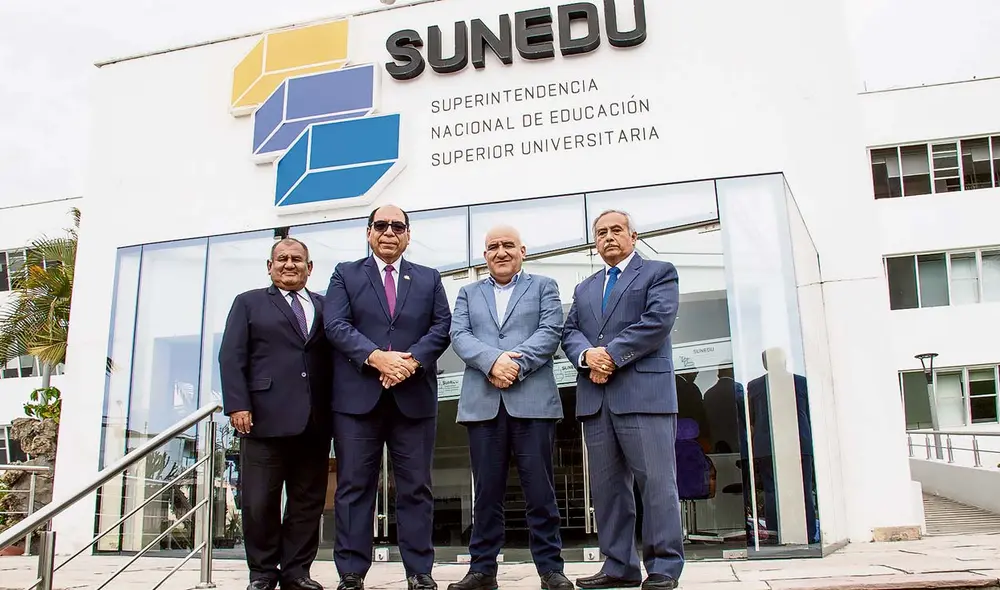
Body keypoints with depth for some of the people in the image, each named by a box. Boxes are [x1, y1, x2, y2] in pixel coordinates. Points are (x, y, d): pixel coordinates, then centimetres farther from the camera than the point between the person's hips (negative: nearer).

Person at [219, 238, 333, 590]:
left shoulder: (324, 307, 17)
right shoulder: (249, 303, 12)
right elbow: (231, 358, 3)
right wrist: (237, 405, -9)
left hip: (315, 421, 3)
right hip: (265, 417, -2)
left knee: (308, 501, 5)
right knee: (259, 502, 0)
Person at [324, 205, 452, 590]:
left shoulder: (429, 279, 16)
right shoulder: (345, 274, 11)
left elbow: (442, 328, 5)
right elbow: (336, 326, -2)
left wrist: (412, 360, -13)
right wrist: (376, 357, -17)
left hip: (414, 396, 1)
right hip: (357, 395, -1)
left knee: (415, 487, 4)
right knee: (354, 486, 2)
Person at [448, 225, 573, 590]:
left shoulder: (544, 287, 15)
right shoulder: (468, 293, 20)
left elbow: (550, 332, 0)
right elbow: (459, 335, 5)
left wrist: (516, 363, -14)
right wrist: (493, 361, -14)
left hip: (533, 400, -2)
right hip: (482, 402, 2)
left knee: (540, 490, -1)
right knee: (487, 491, 5)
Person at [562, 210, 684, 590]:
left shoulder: (659, 273, 9)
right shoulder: (584, 288, 26)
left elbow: (658, 321, -7)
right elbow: (569, 331, 14)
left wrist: (612, 354, -12)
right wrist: (587, 355, -8)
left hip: (643, 392, -5)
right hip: (595, 397, 6)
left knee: (656, 480, -6)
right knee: (607, 485, 6)